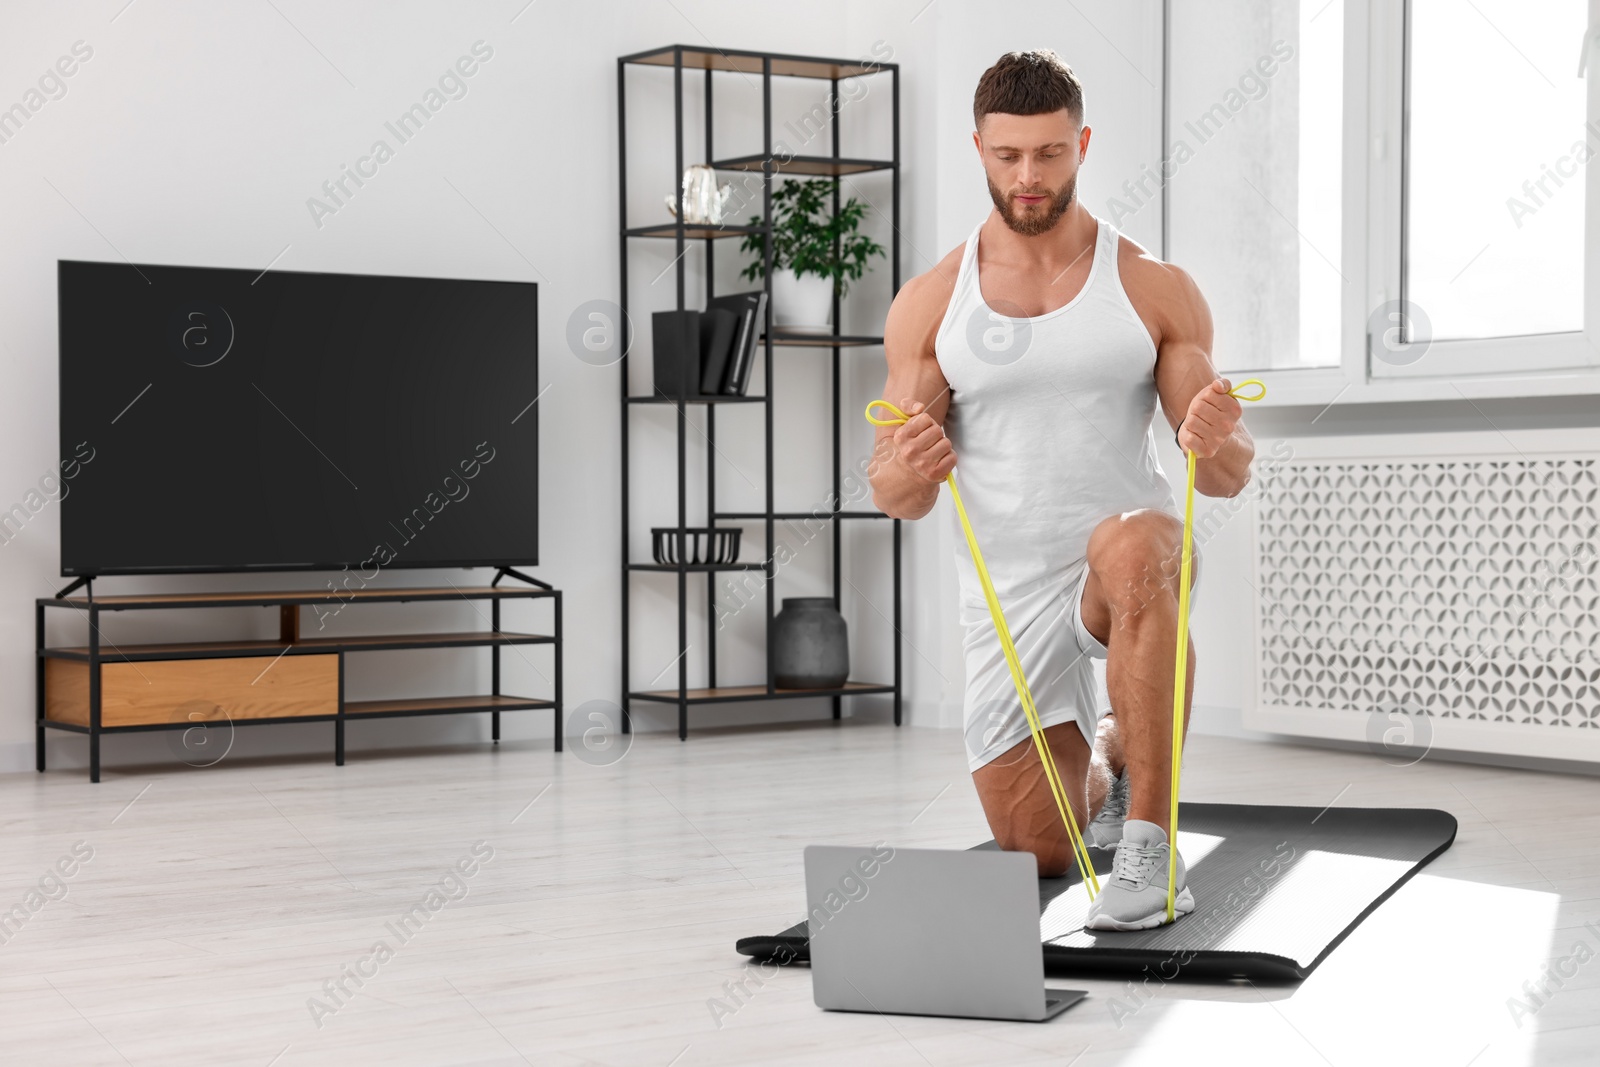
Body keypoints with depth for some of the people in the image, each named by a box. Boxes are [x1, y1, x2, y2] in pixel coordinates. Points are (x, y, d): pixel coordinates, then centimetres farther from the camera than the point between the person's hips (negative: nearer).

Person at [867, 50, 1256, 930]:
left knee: (1130, 548, -40)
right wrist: (909, 471, -24)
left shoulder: (1155, 290, -2)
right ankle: (1108, 756, 42)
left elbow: (1227, 477, -3)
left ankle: (1151, 848, -32)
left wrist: (1216, 443, -27)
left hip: (1130, 557, -2)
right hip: (1007, 591, 3)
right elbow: (893, 497, 0)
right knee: (1037, 853, 4)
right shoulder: (928, 305, 1)